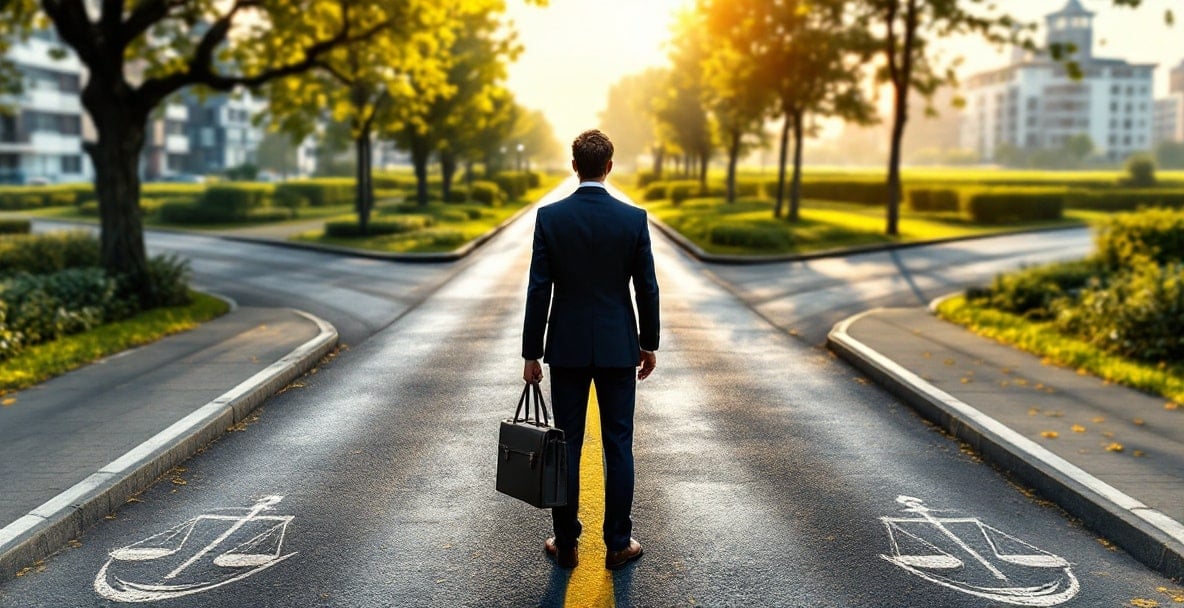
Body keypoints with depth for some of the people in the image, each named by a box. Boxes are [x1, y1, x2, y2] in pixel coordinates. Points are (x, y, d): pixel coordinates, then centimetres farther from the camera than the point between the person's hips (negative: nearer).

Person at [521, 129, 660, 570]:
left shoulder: (549, 217, -7)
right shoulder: (634, 218, -6)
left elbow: (538, 290, -7)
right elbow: (647, 288, -3)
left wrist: (531, 353, 1)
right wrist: (650, 344, 10)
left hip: (567, 347, 0)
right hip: (618, 347, 0)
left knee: (567, 446, 8)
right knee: (618, 446, 8)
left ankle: (566, 544, 16)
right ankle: (618, 544, 15)